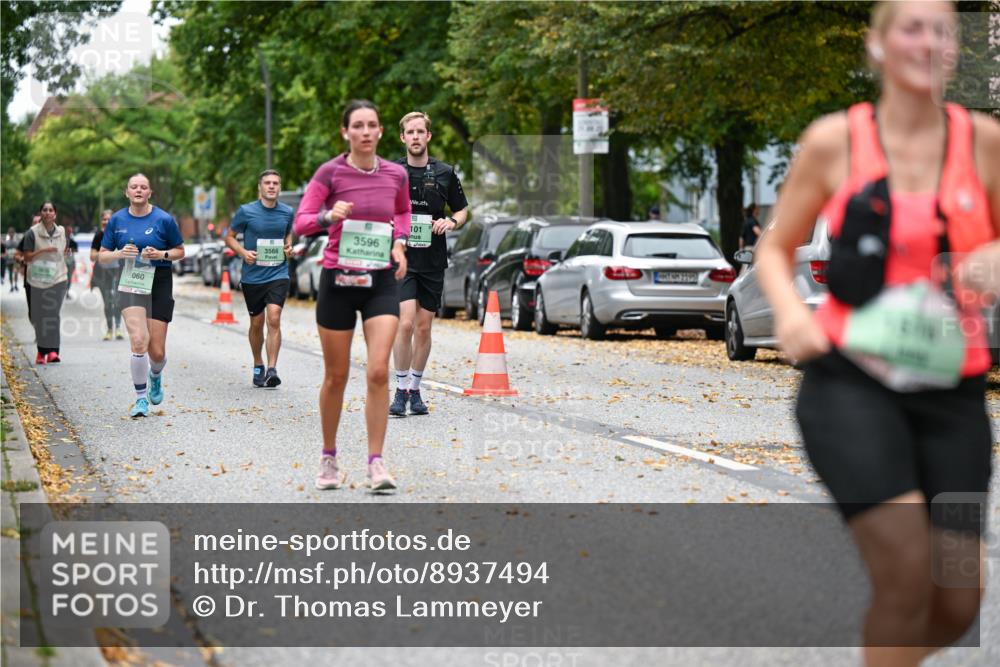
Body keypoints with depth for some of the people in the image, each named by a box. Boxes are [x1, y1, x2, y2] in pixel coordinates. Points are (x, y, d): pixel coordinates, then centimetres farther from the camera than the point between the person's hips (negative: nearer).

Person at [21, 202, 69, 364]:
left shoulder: (61, 232, 8)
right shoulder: (32, 233, -4)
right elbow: (27, 257, -6)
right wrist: (42, 251, -18)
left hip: (58, 279, 2)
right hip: (38, 279, -1)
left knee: (53, 313, -10)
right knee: (39, 316, 3)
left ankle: (52, 351, -16)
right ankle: (41, 350, 15)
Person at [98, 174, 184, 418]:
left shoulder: (164, 219, -2)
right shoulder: (117, 220, 4)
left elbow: (180, 251, 7)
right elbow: (102, 256, 9)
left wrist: (161, 254, -13)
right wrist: (120, 253, -12)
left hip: (159, 285, 0)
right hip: (130, 285, 0)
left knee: (157, 352, 1)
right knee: (138, 342, -19)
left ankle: (155, 375, 39)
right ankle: (141, 399, -6)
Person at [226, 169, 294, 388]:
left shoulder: (287, 212, 3)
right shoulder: (246, 211, -4)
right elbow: (230, 237, 5)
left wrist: (288, 247, 1)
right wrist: (243, 252, -12)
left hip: (278, 274, 0)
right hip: (252, 277, 0)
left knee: (274, 318, -17)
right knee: (257, 323, 10)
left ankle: (272, 369, -17)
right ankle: (258, 366, 30)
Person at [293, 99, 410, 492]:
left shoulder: (396, 174, 3)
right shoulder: (330, 173, -6)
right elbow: (301, 223, -10)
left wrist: (400, 244, 7)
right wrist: (328, 216, -29)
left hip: (382, 283, 1)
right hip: (338, 281, -1)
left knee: (379, 373, -12)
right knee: (336, 376, 7)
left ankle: (376, 463, -6)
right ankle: (329, 458, 25)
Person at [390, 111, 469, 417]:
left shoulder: (445, 173, 4)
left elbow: (462, 209, 15)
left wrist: (452, 222, -6)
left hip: (433, 261, 2)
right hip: (401, 259, -2)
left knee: (423, 329, 7)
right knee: (406, 323, -16)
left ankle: (415, 389, 20)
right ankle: (400, 391, -5)